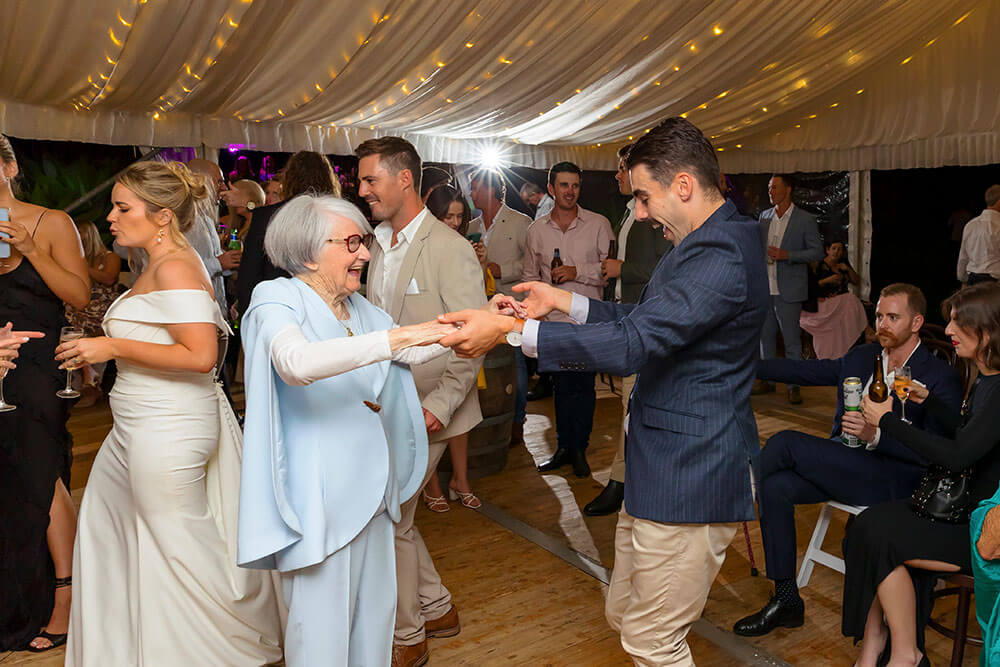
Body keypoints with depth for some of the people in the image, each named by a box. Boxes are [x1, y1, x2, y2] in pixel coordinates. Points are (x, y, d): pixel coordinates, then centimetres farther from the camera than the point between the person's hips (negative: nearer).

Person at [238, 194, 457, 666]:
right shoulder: (278, 300, -12)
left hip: (372, 486, 7)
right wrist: (399, 336, -36)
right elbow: (297, 363, -33)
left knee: (374, 610, 16)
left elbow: (412, 353, 6)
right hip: (320, 496, -7)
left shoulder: (357, 306, 10)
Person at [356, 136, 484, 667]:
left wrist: (439, 405, -22)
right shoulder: (378, 247, 11)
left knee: (388, 522, 0)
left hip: (426, 413, -8)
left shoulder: (449, 249, -14)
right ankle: (437, 609, 36)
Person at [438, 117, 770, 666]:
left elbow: (633, 342, -30)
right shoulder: (705, 244, 12)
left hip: (689, 479, -10)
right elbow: (642, 319, 20)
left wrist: (509, 330, -28)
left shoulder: (721, 259, -23)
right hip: (660, 469, 10)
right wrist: (564, 301, 13)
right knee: (625, 615, 20)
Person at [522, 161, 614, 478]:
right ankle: (565, 448, 23)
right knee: (562, 386, 11)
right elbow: (529, 275, 15)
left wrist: (579, 272, -13)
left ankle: (579, 449, 19)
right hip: (554, 320, 3)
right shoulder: (536, 229, 8)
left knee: (584, 386, 4)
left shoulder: (598, 224, -2)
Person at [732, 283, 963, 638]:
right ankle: (786, 601, -7)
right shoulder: (861, 357, 14)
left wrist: (875, 434, -24)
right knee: (774, 486, -19)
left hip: (890, 476, -6)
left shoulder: (941, 378, -5)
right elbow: (805, 371, 14)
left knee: (784, 443, -24)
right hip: (843, 465, 6)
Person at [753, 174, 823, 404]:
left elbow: (818, 252, -6)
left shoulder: (805, 220, -4)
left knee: (792, 339, 0)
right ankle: (768, 380, 24)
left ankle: (794, 386, 9)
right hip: (764, 288, 5)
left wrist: (787, 255, -18)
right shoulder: (764, 217, 11)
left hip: (788, 290, -5)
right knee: (765, 336, 12)